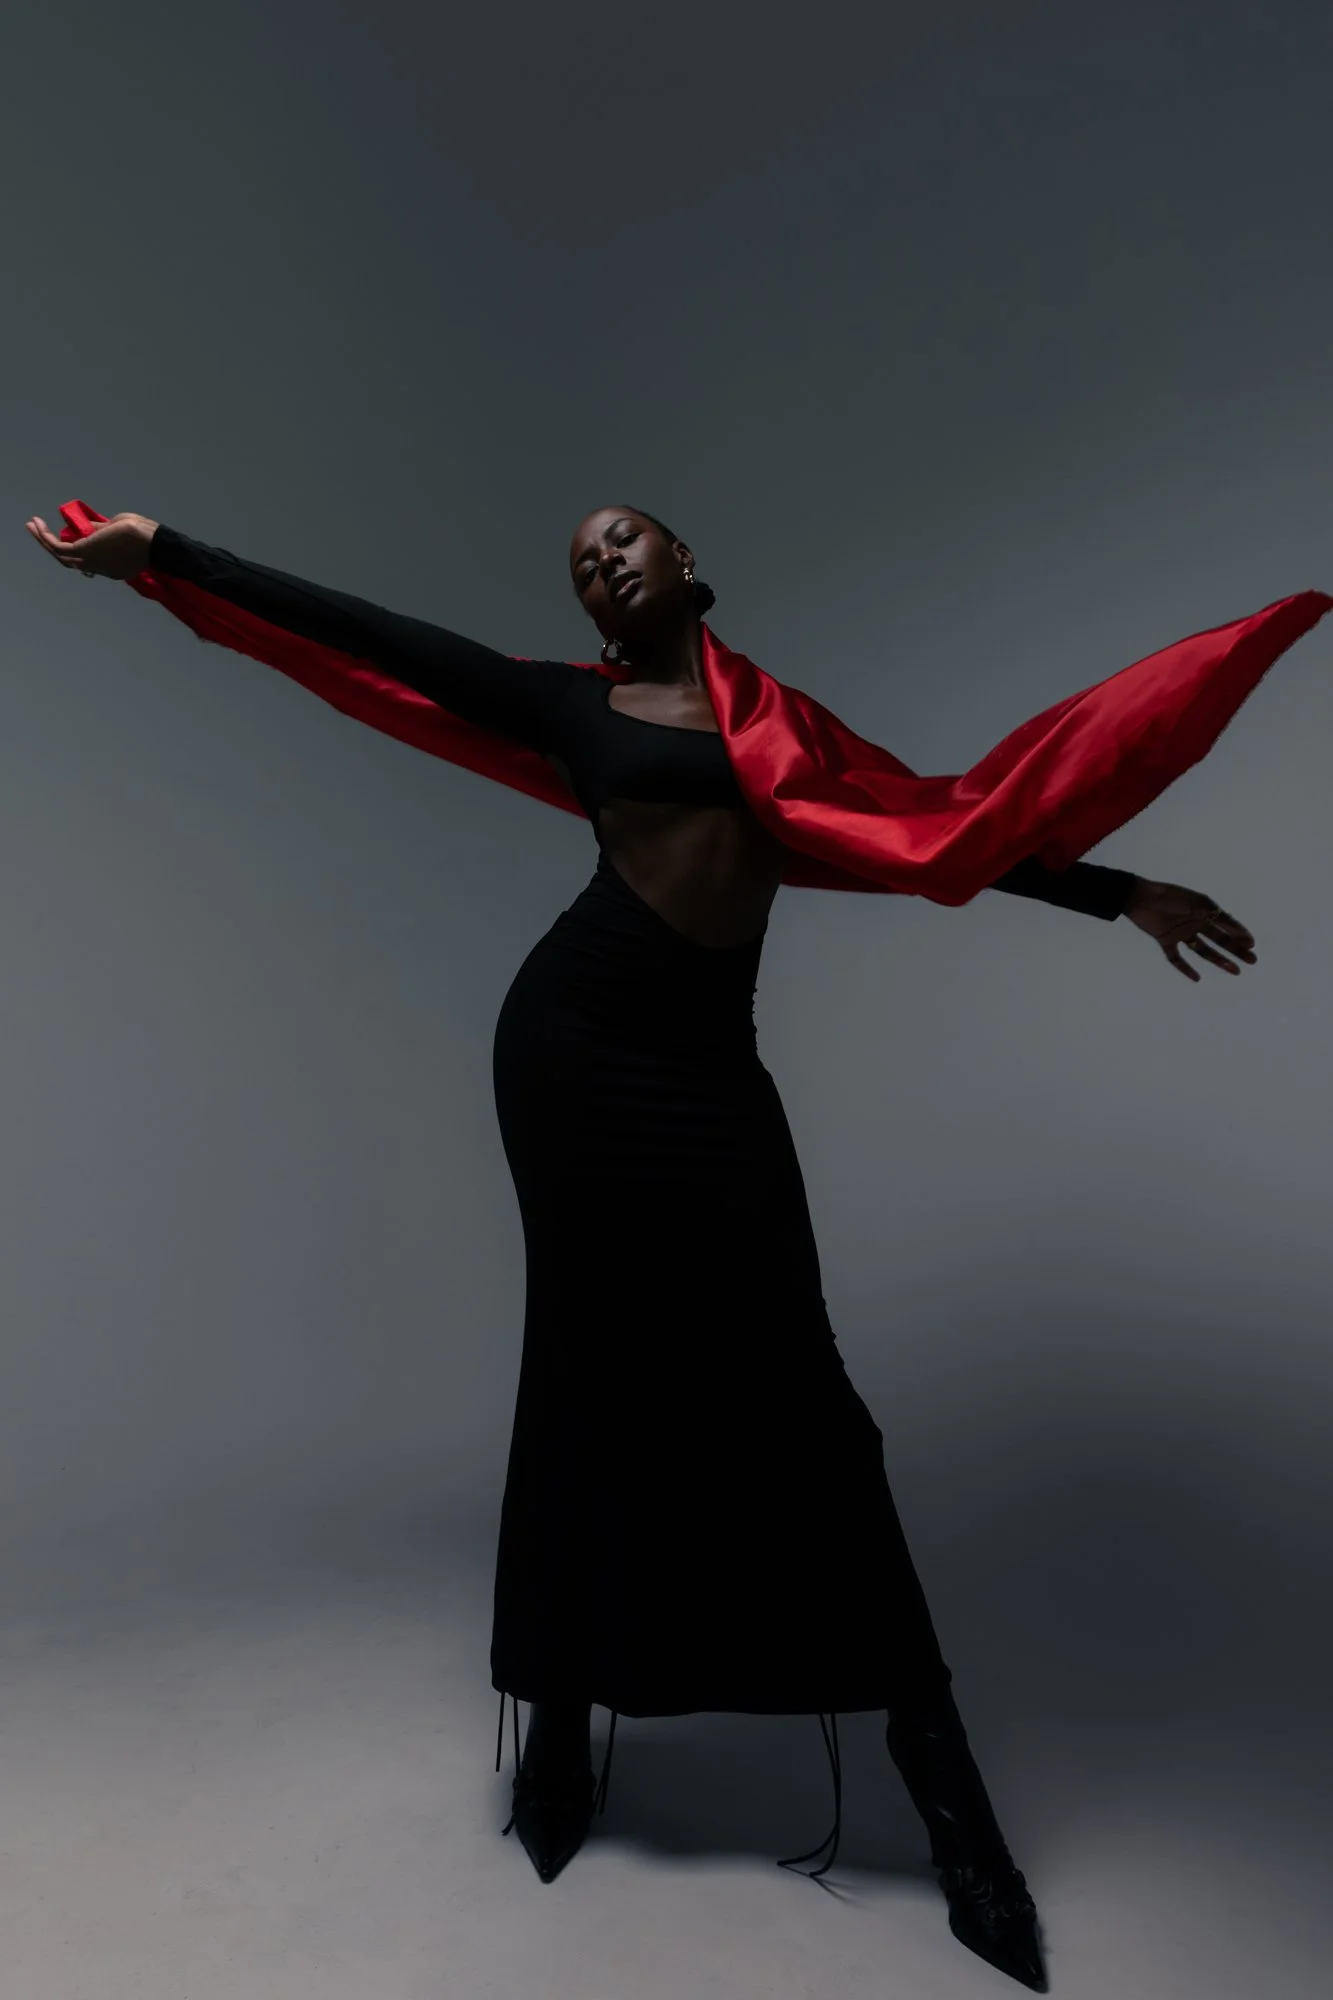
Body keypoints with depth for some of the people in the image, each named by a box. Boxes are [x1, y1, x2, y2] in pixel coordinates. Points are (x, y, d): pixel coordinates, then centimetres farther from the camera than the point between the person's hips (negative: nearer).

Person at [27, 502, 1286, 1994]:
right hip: (579, 1048, -1)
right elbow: (369, 636, 9)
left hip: (712, 1069, 2)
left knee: (787, 1392, 0)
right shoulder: (570, 705, 12)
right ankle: (558, 1734, 25)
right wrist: (163, 552, 9)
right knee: (600, 1377, 4)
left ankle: (946, 1791, 9)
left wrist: (1123, 894, 22)